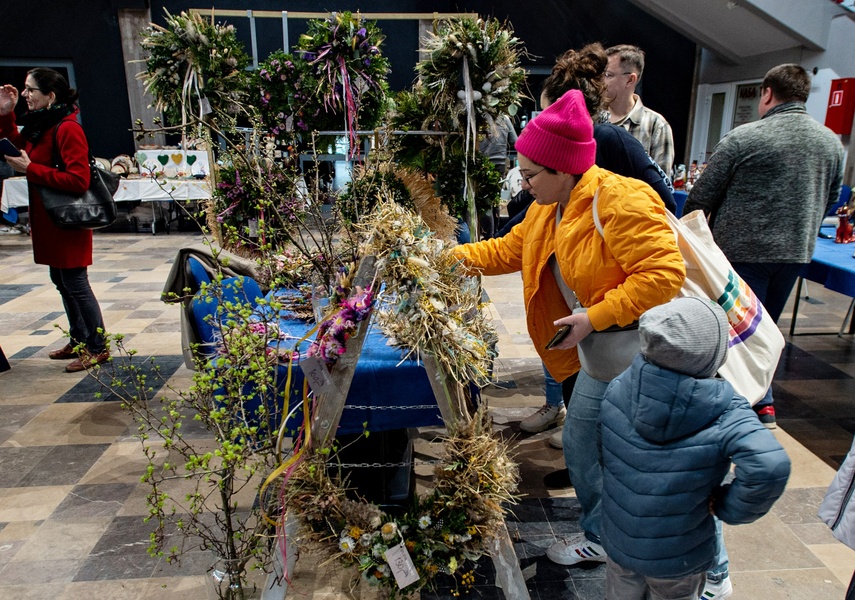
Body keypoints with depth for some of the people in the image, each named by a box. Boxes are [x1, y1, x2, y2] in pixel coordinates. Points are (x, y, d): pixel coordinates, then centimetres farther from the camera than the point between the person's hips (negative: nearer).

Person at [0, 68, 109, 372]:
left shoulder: (67, 128, -19)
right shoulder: (39, 124, 10)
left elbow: (78, 179, -25)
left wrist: (30, 169, -20)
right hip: (48, 219, 10)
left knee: (75, 284, -3)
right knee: (61, 281, 17)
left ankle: (98, 348, 8)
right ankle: (79, 340, 30)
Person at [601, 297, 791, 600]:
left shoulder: (618, 389, -15)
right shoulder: (723, 411, -26)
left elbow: (605, 456, -3)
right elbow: (770, 467, -38)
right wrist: (729, 509, -20)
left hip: (618, 541, 3)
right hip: (678, 558, -2)